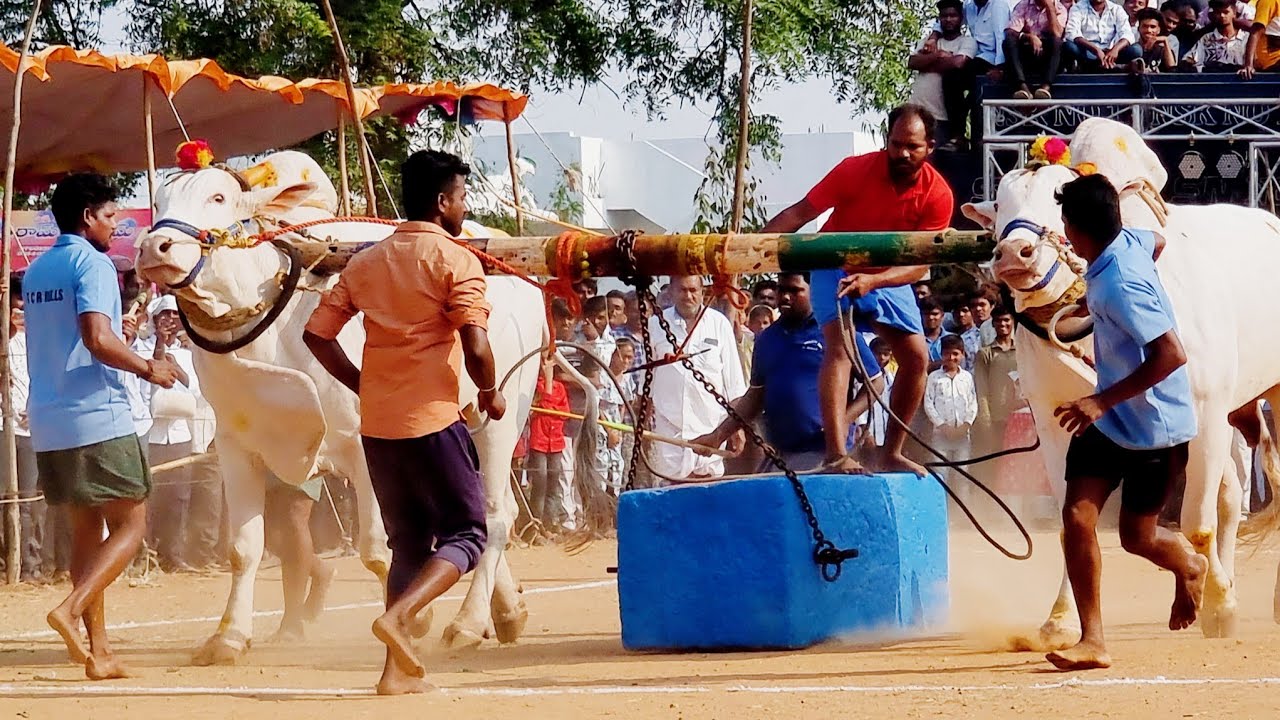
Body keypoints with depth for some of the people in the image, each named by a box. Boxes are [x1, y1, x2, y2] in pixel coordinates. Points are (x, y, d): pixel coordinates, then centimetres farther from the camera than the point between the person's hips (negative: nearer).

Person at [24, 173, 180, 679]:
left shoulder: (36, 270, 16)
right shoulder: (92, 263, -10)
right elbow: (97, 339, -22)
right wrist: (148, 368, -9)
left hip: (48, 420, 8)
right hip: (97, 416, -8)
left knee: (87, 529, 12)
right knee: (130, 525, 0)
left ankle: (99, 652, 7)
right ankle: (73, 609, -20)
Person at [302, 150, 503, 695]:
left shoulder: (366, 263, 12)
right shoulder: (455, 260, -7)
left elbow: (316, 333, 10)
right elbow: (475, 346, -16)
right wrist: (491, 394, 2)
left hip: (377, 424, 6)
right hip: (432, 420, -6)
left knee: (409, 541, 14)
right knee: (465, 532, 4)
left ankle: (400, 670, 6)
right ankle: (399, 614, -20)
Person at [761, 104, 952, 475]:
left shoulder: (937, 195, -19)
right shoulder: (857, 170, -24)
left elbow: (920, 263, -22)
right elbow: (799, 214, -22)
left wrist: (872, 280, -40)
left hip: (889, 275, 4)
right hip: (836, 266, -4)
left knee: (917, 358, -3)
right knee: (839, 347, -23)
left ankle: (890, 454, 12)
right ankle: (837, 455, -33)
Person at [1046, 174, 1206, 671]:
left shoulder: (1119, 287, -30)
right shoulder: (1130, 242, -5)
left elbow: (1172, 355, -35)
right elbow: (1159, 242, 20)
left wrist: (1102, 402, -33)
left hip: (1153, 425, -8)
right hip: (1110, 420, 8)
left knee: (1138, 536, 6)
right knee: (1078, 516, -6)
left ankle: (1189, 568, 40)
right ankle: (1092, 639, -4)